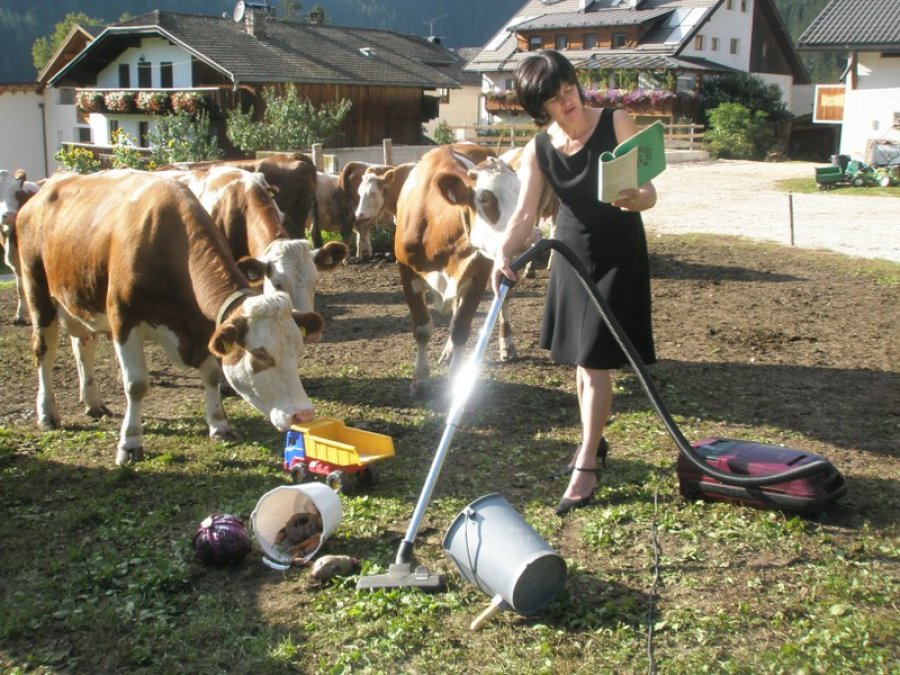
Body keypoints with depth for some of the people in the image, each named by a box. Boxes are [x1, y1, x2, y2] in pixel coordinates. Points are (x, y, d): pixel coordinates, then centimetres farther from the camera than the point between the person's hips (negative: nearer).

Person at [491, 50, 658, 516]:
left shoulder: (616, 124, -14)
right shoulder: (537, 151, -5)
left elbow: (649, 191, -14)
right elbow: (524, 214, -16)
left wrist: (635, 199, -39)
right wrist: (504, 253, -35)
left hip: (617, 255, -5)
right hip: (571, 253, 5)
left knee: (594, 359, -9)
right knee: (578, 356, 15)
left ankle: (586, 467, -1)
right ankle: (594, 445, 34)